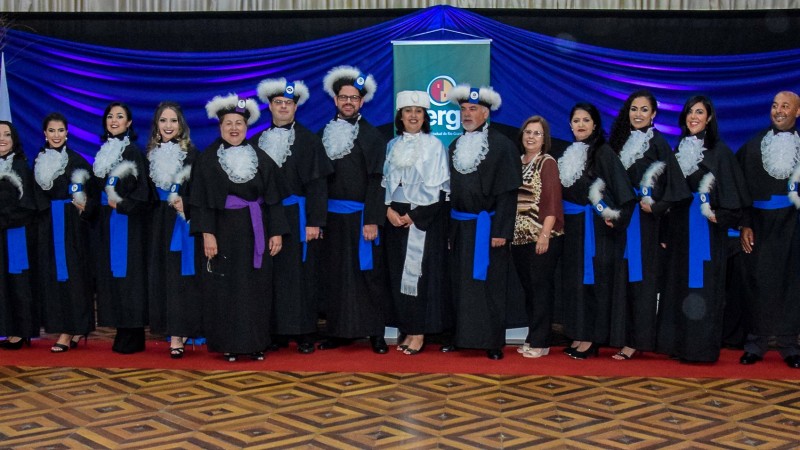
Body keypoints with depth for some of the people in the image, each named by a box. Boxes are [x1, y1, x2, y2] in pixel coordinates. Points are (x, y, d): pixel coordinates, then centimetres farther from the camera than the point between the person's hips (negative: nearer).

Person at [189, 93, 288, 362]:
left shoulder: (261, 159, 6)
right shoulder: (208, 159, 1)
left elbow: (272, 198, 6)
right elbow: (201, 200, -3)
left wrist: (277, 232, 0)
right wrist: (207, 233, -12)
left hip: (255, 233, 2)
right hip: (223, 231, -2)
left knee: (256, 288, 4)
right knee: (225, 288, 0)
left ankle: (255, 343, 12)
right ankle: (228, 344, 8)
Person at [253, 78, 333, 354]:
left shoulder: (308, 140, 1)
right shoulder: (258, 141, 11)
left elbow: (317, 182, -4)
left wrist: (315, 222, -11)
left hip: (297, 216, -3)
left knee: (300, 273, -1)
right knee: (271, 274, 4)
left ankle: (304, 333, 6)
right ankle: (276, 331, 12)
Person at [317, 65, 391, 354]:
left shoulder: (372, 136, -1)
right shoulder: (325, 134, 10)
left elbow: (376, 180, -6)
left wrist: (372, 220, -13)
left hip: (360, 217, -4)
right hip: (331, 216, 4)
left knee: (368, 274, -1)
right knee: (334, 274, 6)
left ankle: (375, 332, 7)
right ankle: (338, 331, 16)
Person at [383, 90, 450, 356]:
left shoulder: (434, 145, -2)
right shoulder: (393, 146, 12)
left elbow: (437, 186, -7)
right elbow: (386, 181, 11)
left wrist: (414, 215, -11)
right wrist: (389, 209, -6)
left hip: (424, 218, -5)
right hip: (396, 217, 5)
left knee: (422, 272, -4)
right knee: (398, 273, 5)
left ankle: (420, 333, 3)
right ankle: (407, 330, 14)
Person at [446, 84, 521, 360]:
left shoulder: (501, 145, -6)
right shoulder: (455, 146, 13)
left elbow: (507, 191, -10)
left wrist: (501, 231, -15)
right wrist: (448, 225, 11)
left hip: (486, 226, -5)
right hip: (459, 226, 6)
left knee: (489, 284, -2)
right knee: (459, 283, 6)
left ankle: (493, 342, 5)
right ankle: (460, 335, 14)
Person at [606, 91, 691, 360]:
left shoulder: (657, 142, -5)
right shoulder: (622, 141, 12)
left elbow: (674, 181, -12)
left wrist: (656, 206, -17)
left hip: (644, 220, -5)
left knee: (640, 276, -3)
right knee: (624, 275, 6)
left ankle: (636, 340, 1)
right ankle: (623, 336, 12)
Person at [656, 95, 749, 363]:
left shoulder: (719, 150, -3)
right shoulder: (679, 149, 12)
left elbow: (731, 190, -7)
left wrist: (720, 215, -20)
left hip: (706, 226, -5)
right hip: (679, 224, 6)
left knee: (702, 284, -4)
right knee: (679, 283, 7)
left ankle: (702, 346, 1)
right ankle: (679, 343, 14)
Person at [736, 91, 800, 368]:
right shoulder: (754, 146, 6)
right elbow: (743, 187, 2)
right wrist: (745, 225, -5)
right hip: (761, 223, 0)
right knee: (758, 281, 0)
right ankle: (756, 343, 10)